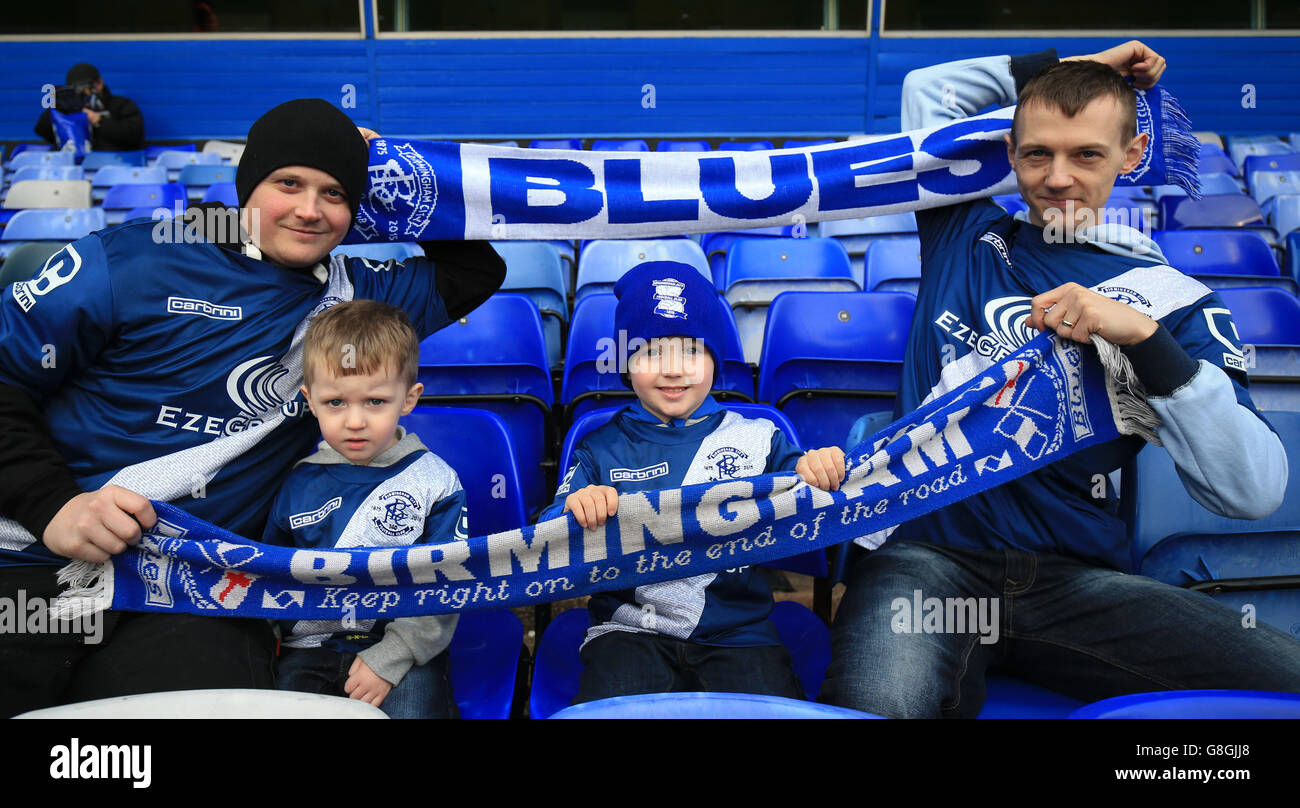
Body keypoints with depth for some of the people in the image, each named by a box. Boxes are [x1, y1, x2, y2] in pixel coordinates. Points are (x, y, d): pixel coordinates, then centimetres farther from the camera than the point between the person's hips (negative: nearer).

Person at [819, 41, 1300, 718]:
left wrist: (1146, 339, -11)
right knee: (878, 702, -34)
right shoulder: (963, 234, 15)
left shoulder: (1169, 298, 9)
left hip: (1075, 575, 2)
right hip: (924, 548, -2)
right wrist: (1058, 68, 26)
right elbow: (925, 87, 29)